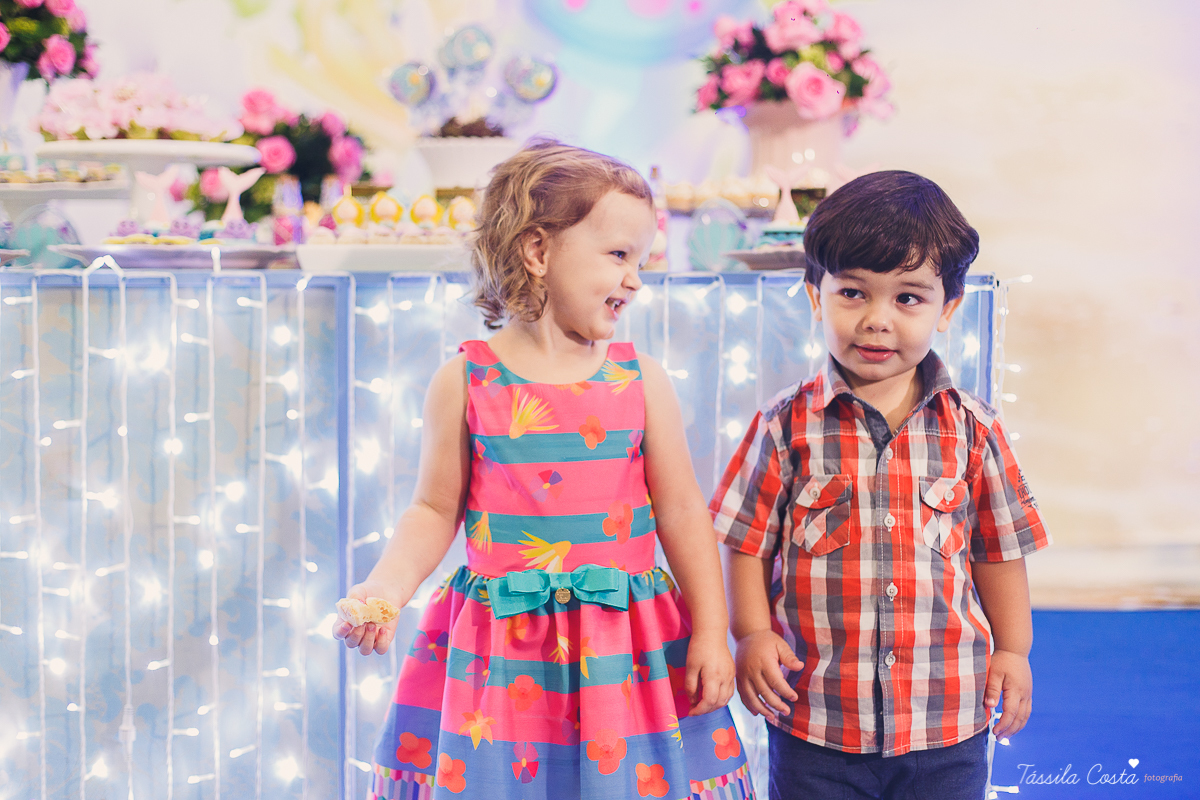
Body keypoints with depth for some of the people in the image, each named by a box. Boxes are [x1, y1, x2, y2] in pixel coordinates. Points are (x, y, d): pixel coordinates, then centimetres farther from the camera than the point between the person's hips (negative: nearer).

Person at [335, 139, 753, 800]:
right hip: (498, 656, -1)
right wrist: (385, 587, -12)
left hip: (621, 654, 1)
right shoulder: (465, 382, -2)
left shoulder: (640, 381, 1)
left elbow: (682, 514, 4)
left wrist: (711, 633, 1)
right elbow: (435, 512, 4)